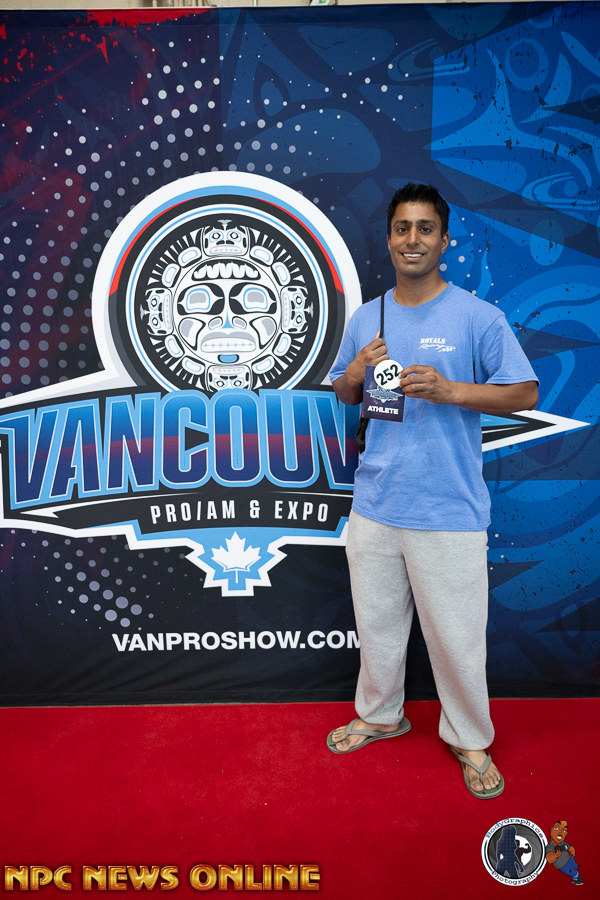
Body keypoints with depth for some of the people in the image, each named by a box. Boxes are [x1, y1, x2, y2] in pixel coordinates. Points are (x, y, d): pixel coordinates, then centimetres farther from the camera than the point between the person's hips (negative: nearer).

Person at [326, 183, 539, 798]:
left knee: (456, 635, 7)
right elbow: (342, 394, 18)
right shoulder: (366, 318, 8)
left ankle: (470, 738, 32)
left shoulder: (477, 317, -7)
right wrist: (355, 374, -5)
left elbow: (526, 394, -6)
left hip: (449, 511, -4)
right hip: (374, 504, 5)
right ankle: (380, 715, 42)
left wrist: (450, 390, -20)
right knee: (376, 622, 19)